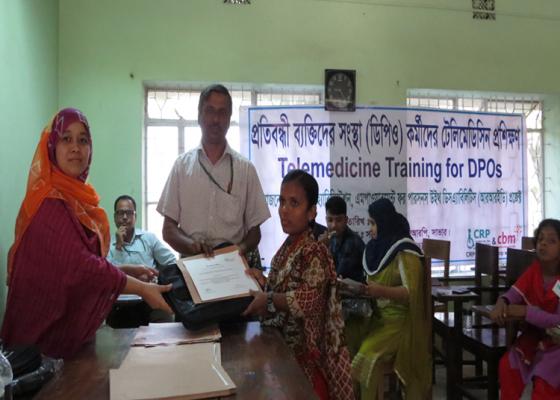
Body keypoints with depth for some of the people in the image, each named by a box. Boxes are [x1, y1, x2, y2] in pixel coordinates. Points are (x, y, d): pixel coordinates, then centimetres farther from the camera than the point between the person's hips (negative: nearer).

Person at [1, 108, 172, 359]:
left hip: (74, 323, 9)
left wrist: (129, 270, 5)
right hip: (50, 328, -8)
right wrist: (143, 289, -23)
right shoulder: (50, 202, -22)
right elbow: (80, 266, -28)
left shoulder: (76, 196, 7)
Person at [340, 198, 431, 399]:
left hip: (399, 319, -7)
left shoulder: (405, 252, -14)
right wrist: (351, 288, 1)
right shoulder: (376, 248, 8)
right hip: (376, 314, 7)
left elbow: (411, 293, -21)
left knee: (366, 356, -24)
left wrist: (382, 291, -36)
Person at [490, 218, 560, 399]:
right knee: (508, 365, -10)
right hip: (535, 331, 5)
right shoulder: (535, 268, -3)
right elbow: (515, 292, -10)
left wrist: (524, 312, -36)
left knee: (544, 381, -19)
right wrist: (501, 303, -34)